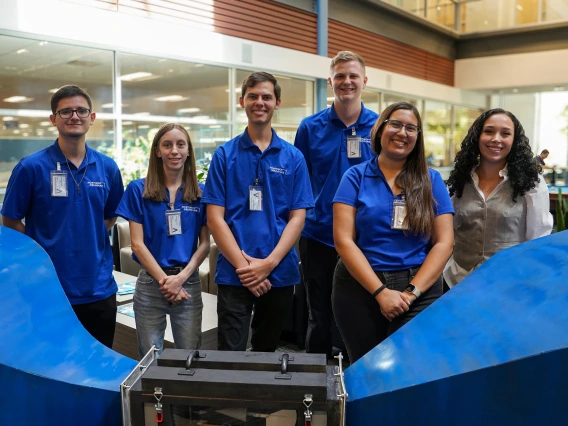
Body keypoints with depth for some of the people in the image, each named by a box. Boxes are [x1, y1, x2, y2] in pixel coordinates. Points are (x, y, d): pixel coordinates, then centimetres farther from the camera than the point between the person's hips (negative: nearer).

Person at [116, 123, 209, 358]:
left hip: (189, 283, 1)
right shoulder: (138, 189, -1)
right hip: (150, 283, -1)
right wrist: (164, 280, -10)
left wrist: (181, 277, -11)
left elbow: (204, 244, 2)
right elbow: (138, 244, -4)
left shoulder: (201, 192, 3)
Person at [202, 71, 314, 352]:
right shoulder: (224, 155, 1)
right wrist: (243, 265, -14)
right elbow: (215, 217, -4)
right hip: (233, 273, -1)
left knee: (267, 351, 17)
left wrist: (268, 263, -13)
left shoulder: (293, 157, 4)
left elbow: (297, 217, -1)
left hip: (280, 273, 2)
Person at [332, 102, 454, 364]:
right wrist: (380, 291, -15)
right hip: (359, 287, 0)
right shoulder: (356, 177, 1)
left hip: (420, 291, 1)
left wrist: (412, 292, -11)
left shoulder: (431, 180, 5)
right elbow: (343, 240, -7)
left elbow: (444, 242, 1)